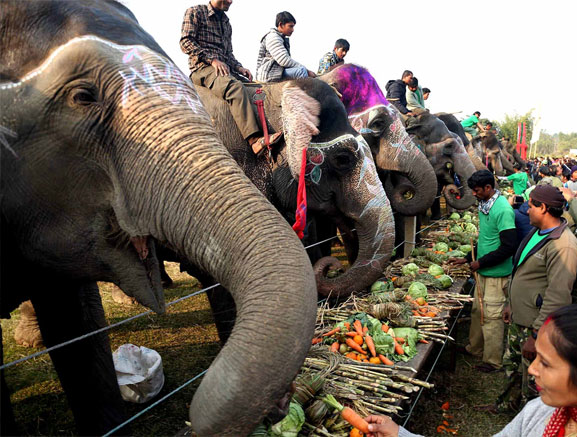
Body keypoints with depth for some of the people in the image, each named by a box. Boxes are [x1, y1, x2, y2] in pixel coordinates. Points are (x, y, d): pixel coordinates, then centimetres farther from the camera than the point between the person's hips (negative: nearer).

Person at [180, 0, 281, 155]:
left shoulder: (226, 23, 27)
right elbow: (186, 42, -4)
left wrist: (239, 68, 8)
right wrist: (212, 60, -15)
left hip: (225, 69, 8)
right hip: (203, 68, -8)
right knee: (236, 87, -37)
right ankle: (254, 140, -48)